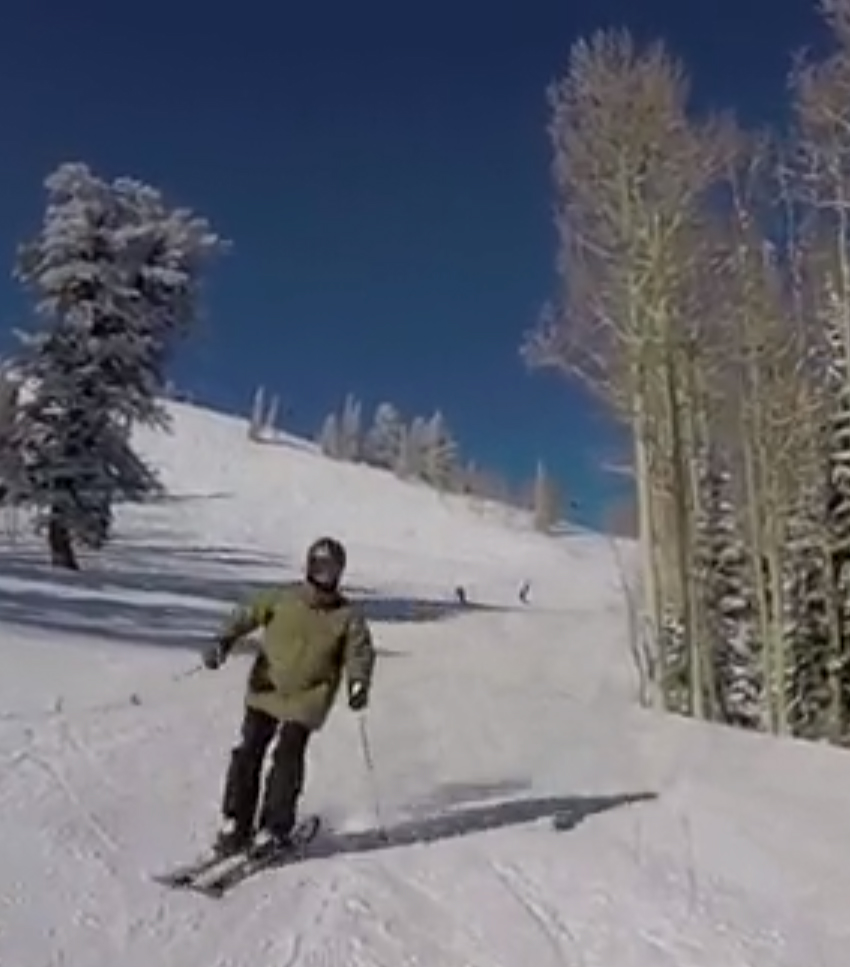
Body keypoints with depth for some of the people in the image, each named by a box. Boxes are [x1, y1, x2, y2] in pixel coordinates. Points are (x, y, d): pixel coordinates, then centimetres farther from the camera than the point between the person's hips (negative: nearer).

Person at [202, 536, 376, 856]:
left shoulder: (348, 616, -1)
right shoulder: (282, 598, 1)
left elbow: (360, 650, -6)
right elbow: (248, 614, 0)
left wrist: (358, 682, -24)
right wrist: (224, 641, -16)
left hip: (308, 698, -2)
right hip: (266, 690, 2)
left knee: (287, 760, -6)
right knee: (248, 752, 2)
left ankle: (273, 830, 8)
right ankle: (235, 824, 16)